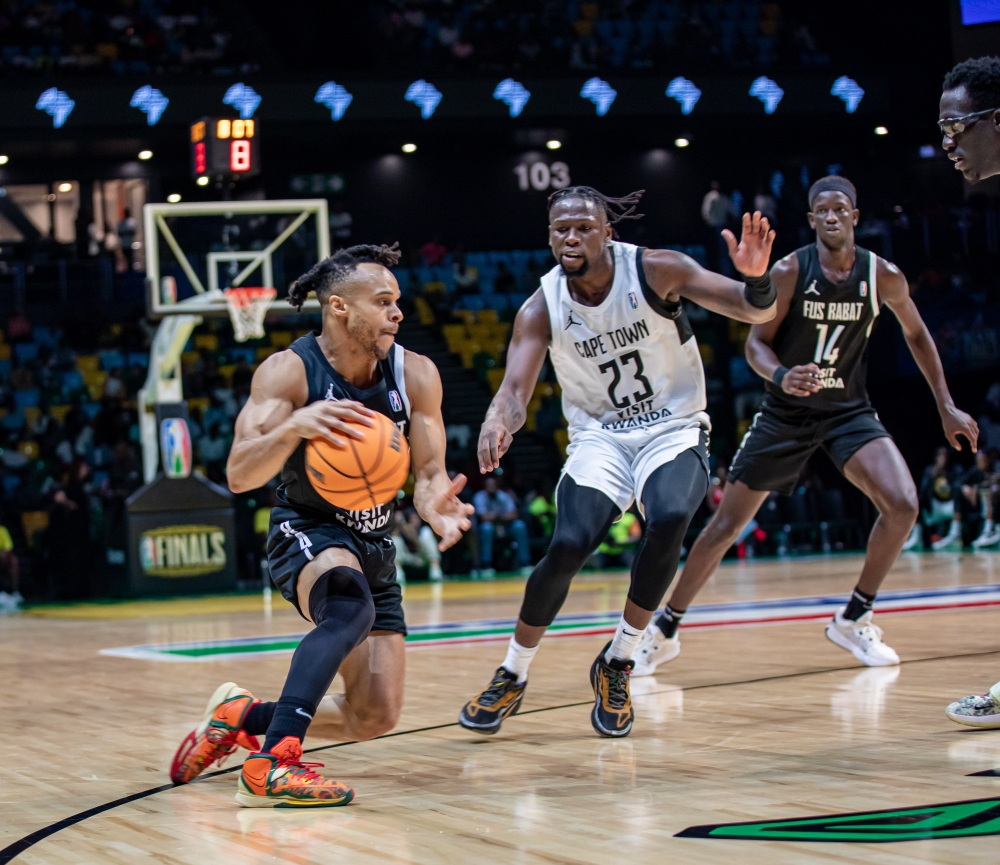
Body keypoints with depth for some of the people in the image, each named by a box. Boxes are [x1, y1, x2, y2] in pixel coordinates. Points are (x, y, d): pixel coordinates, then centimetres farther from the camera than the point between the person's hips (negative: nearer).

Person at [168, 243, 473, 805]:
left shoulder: (416, 375, -9)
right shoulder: (288, 372, -19)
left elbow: (428, 472, -6)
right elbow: (239, 475, -28)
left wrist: (436, 502, -31)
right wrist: (294, 426, -48)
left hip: (374, 544, 6)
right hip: (306, 532, -6)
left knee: (376, 717, 1)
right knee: (351, 606, -41)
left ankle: (243, 716, 23)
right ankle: (272, 761, -45)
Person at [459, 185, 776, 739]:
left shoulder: (655, 271, -13)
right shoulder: (542, 309, -8)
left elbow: (755, 312, -15)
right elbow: (516, 389, -16)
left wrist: (756, 279, -40)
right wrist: (498, 422, -41)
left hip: (673, 432, -1)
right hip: (599, 437, 1)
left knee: (670, 519, -33)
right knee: (569, 546, -23)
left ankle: (617, 662, -13)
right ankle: (512, 676, 0)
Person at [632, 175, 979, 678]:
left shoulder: (883, 276, -8)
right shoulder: (789, 271, -15)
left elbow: (915, 334, 8)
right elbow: (756, 343, -12)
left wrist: (946, 406, 7)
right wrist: (780, 375, -34)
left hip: (847, 410, 2)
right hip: (786, 411, -2)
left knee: (902, 504, -20)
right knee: (727, 523, -1)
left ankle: (853, 620, -1)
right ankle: (663, 631, 12)